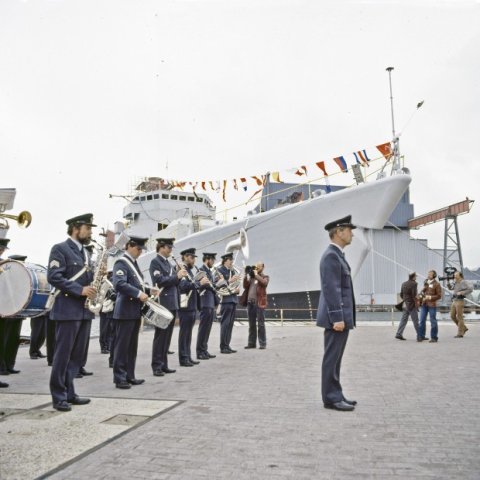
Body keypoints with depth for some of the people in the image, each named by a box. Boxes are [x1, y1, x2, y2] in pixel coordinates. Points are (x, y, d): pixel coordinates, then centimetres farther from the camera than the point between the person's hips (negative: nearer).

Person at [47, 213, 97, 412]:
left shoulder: (85, 253, 18)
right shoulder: (60, 249, -6)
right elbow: (53, 277, -17)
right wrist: (80, 290, -21)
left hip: (84, 310, 8)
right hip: (67, 310, -8)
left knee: (77, 355, 11)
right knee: (63, 354, -1)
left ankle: (69, 393, 20)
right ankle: (59, 397, 8)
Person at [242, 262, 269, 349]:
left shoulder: (265, 277, 7)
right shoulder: (251, 277, 19)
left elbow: (264, 282, -15)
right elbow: (245, 286, 10)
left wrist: (256, 274, -7)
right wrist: (246, 275, 2)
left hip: (259, 303, -5)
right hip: (250, 302, 5)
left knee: (261, 324, -3)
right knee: (251, 324, 8)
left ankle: (262, 343, 0)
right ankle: (251, 343, 13)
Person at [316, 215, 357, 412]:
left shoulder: (337, 255, 17)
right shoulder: (331, 256, -15)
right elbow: (331, 290, -21)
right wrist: (337, 318, -23)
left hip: (341, 317, 10)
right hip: (336, 318, -10)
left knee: (335, 359, 14)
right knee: (331, 359, -2)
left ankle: (335, 395, 22)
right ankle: (331, 398, 5)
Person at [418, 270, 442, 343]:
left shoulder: (436, 284, -4)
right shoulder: (426, 282, 13)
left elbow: (439, 296, -6)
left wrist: (430, 297, -16)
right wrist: (422, 295, 5)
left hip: (432, 305, -5)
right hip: (424, 304, 5)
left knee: (433, 321, 1)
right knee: (422, 320, 6)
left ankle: (434, 338, 9)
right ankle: (421, 336, 14)